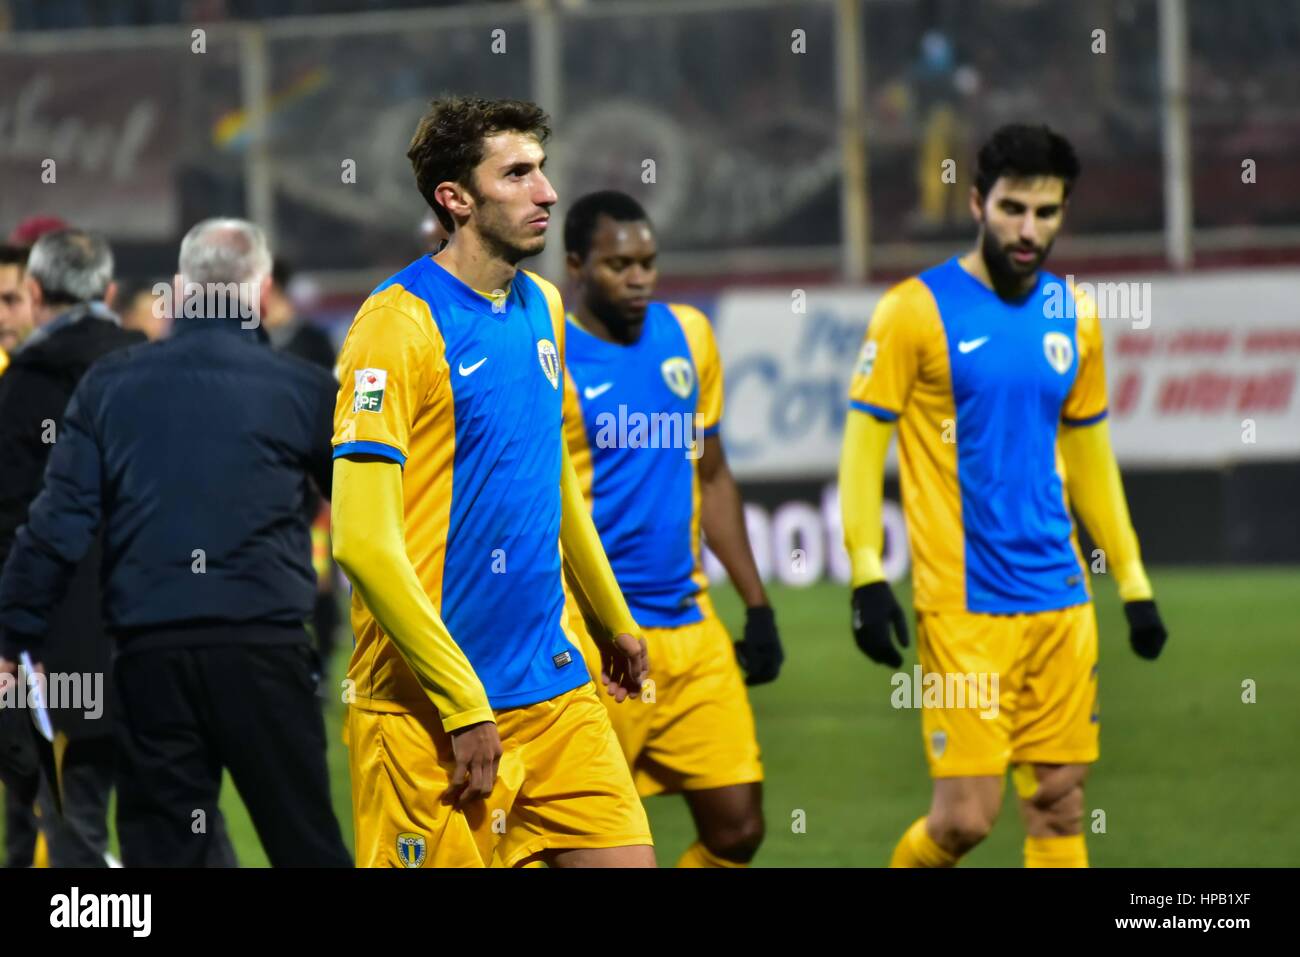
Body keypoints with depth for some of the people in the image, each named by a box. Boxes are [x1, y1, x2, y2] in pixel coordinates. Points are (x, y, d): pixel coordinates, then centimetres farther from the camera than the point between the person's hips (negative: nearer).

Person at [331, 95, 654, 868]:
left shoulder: (541, 308, 11)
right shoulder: (400, 324, -13)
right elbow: (364, 542, -20)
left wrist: (614, 620, 32)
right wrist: (462, 702, -20)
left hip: (555, 685, 7)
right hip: (430, 710, -7)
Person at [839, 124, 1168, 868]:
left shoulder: (1074, 317, 11)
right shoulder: (918, 310, -5)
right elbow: (863, 446, -4)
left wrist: (1134, 582, 19)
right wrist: (867, 577, -12)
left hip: (1061, 603, 5)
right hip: (963, 606, -5)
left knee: (1059, 804, 3)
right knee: (966, 815, -9)